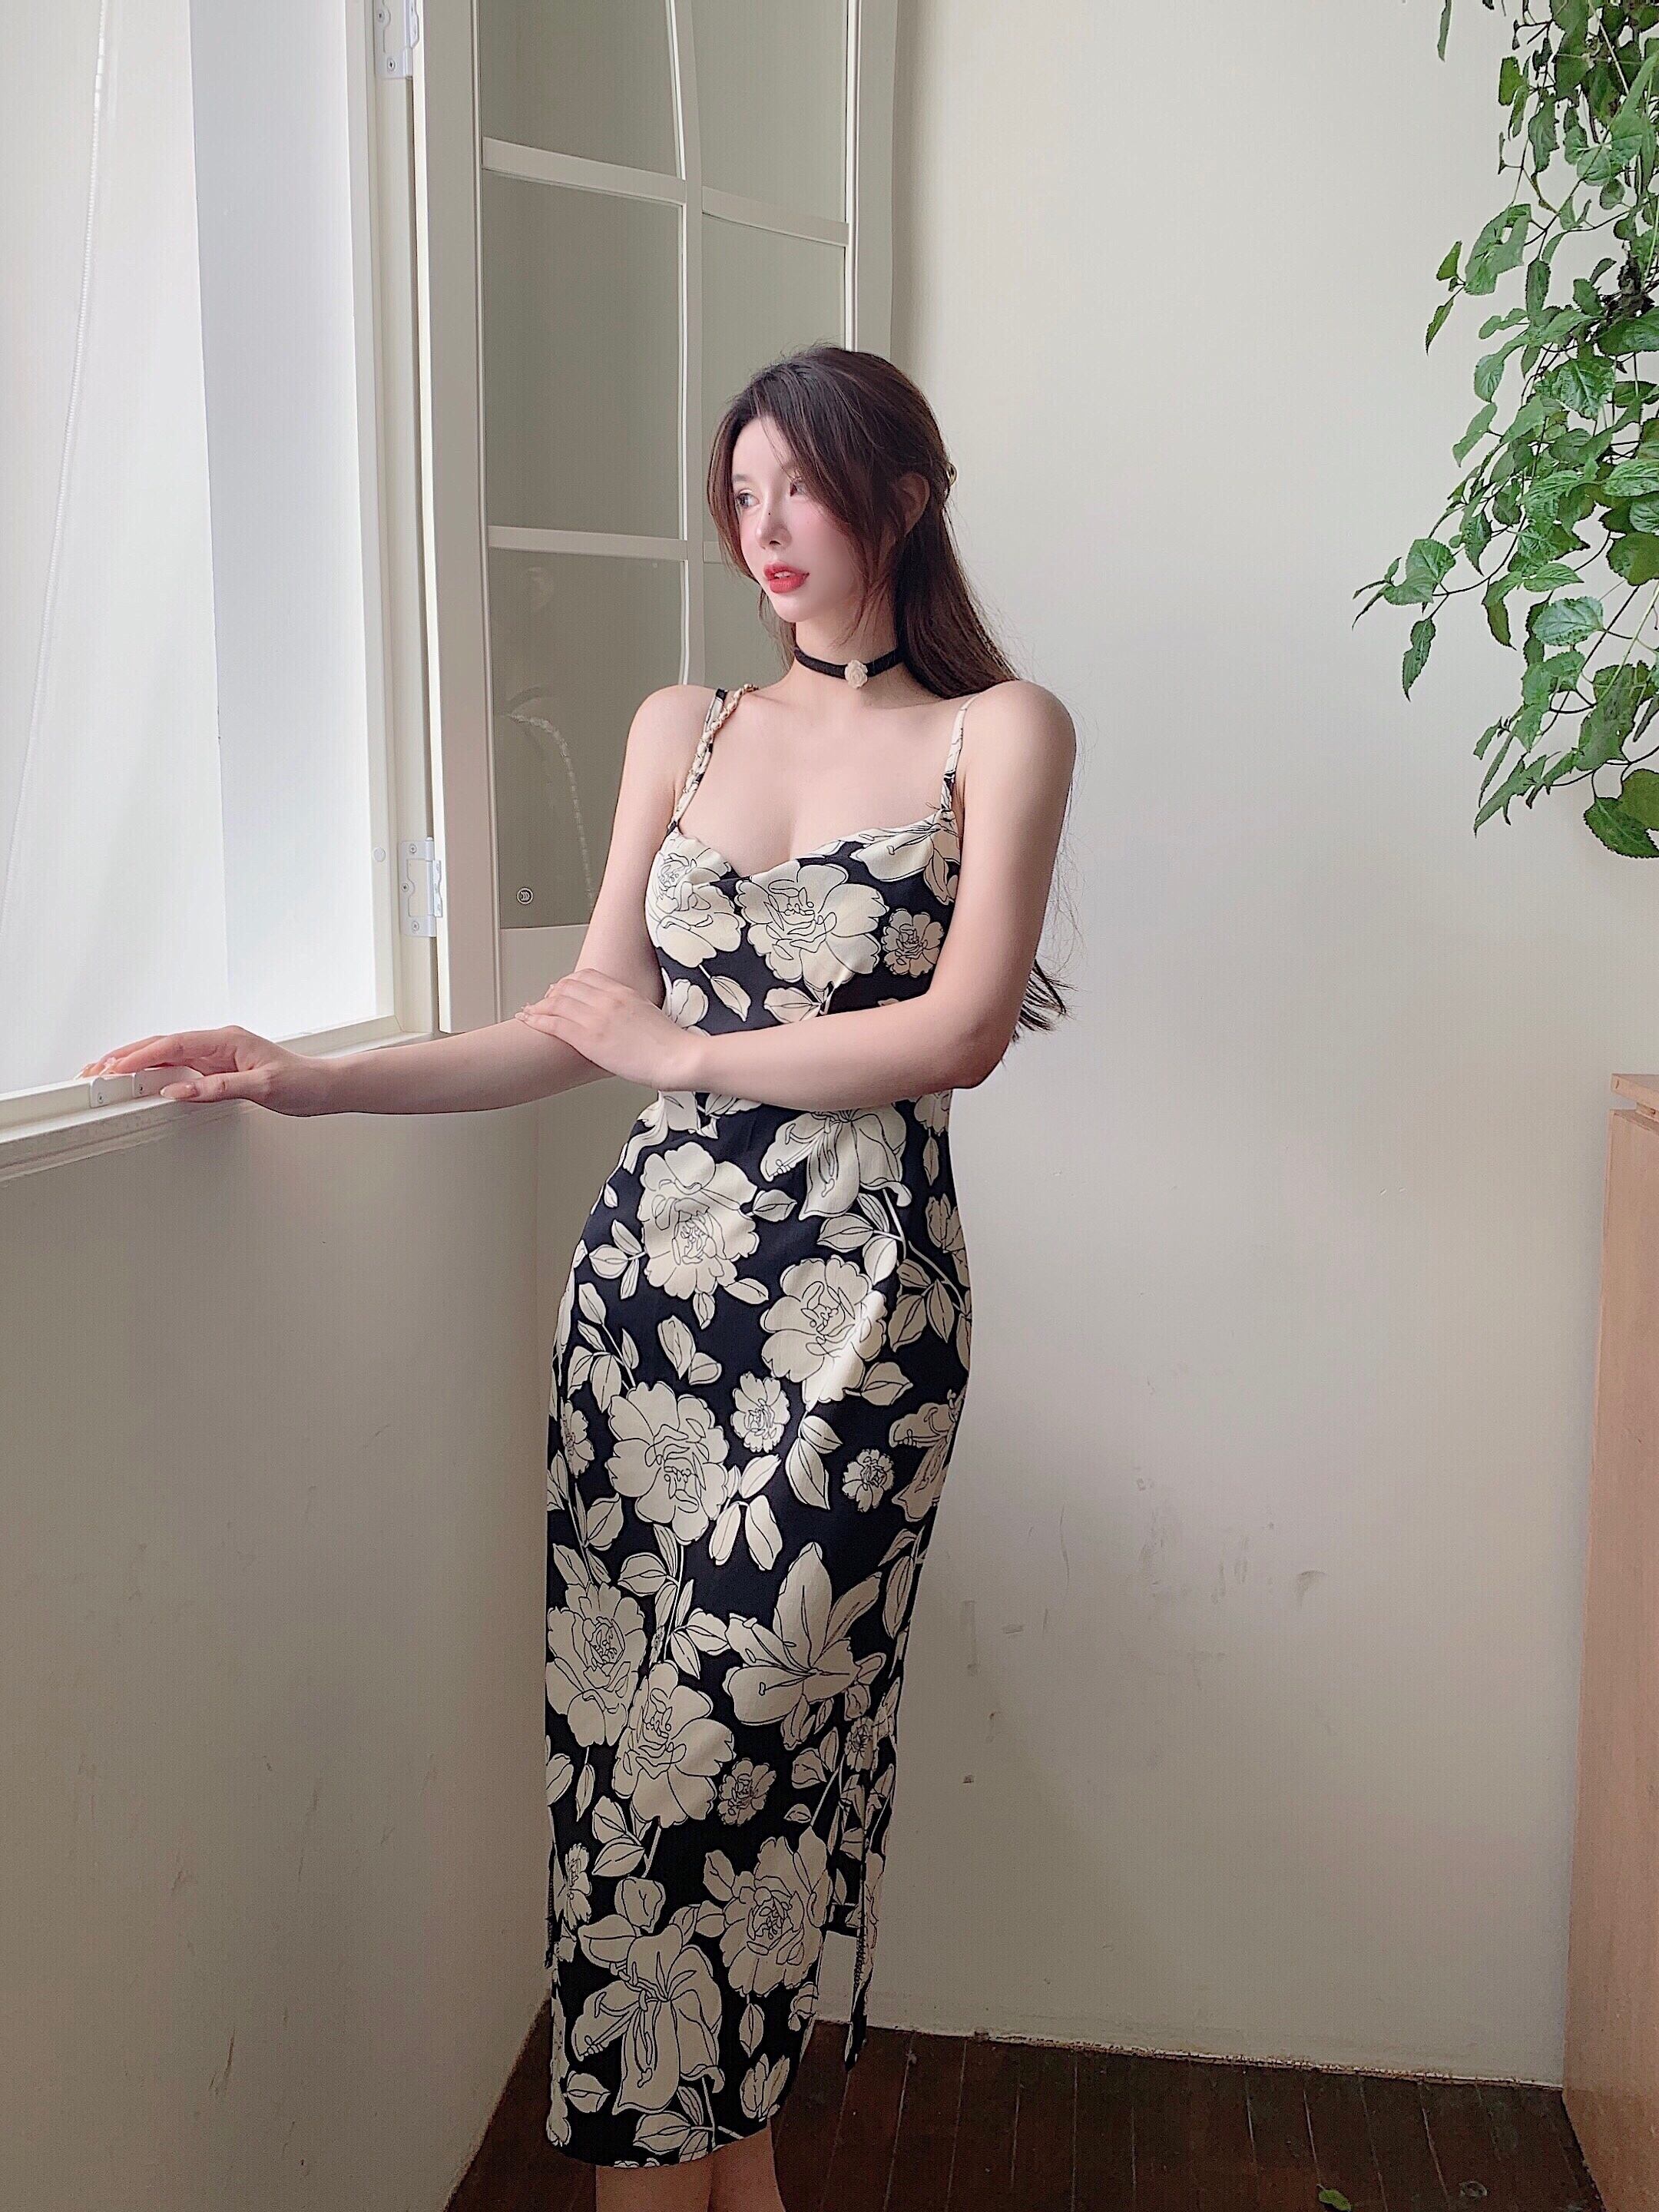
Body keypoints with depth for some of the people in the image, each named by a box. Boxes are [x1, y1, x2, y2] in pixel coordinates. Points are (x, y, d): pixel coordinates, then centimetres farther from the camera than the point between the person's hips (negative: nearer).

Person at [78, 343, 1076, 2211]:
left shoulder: (1000, 732, 4)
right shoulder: (682, 729, 15)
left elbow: (961, 1031, -7)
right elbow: (583, 1022, 11)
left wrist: (687, 1050, -5)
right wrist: (320, 1082, 1)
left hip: (853, 1288, -3)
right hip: (652, 1263, 4)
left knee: (722, 1742, -4)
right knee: (621, 1725, 4)